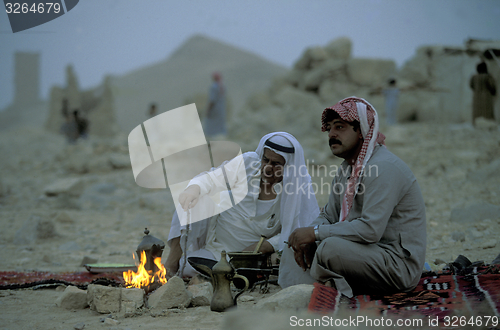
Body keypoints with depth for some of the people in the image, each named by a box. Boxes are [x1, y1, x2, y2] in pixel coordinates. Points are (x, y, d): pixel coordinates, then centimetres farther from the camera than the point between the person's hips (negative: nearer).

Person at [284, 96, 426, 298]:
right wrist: (307, 238, -8)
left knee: (330, 247, -31)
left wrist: (316, 232, -22)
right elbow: (329, 216, 15)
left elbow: (371, 229, -28)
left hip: (400, 264, -10)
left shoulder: (384, 168, -19)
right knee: (298, 246, 7)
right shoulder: (346, 169, 13)